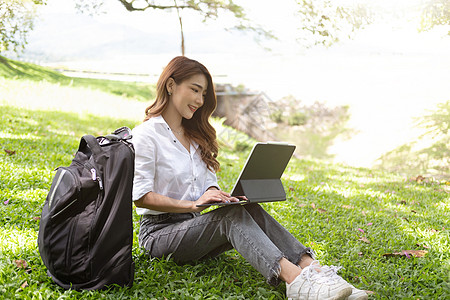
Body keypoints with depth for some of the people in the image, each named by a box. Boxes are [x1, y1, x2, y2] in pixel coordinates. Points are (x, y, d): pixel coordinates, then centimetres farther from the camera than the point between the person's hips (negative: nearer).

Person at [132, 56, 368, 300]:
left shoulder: (195, 134, 17)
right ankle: (295, 280, -49)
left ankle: (315, 270, -39)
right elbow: (141, 197, -16)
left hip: (195, 225, 6)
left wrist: (215, 194, -8)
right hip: (161, 230, -6)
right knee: (232, 215, -32)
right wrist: (194, 204, -25)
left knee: (252, 211, -23)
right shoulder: (145, 135, -8)